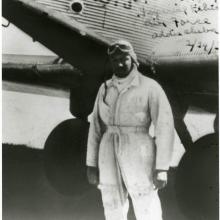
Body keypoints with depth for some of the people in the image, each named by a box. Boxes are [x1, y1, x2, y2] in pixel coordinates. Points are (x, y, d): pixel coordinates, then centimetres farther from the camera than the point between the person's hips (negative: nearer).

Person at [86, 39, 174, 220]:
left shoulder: (151, 87, -6)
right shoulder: (105, 88, 10)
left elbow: (165, 127, -10)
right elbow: (96, 127, 11)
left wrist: (162, 168, -15)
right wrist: (91, 164, 6)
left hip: (139, 158, -5)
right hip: (110, 157, 5)